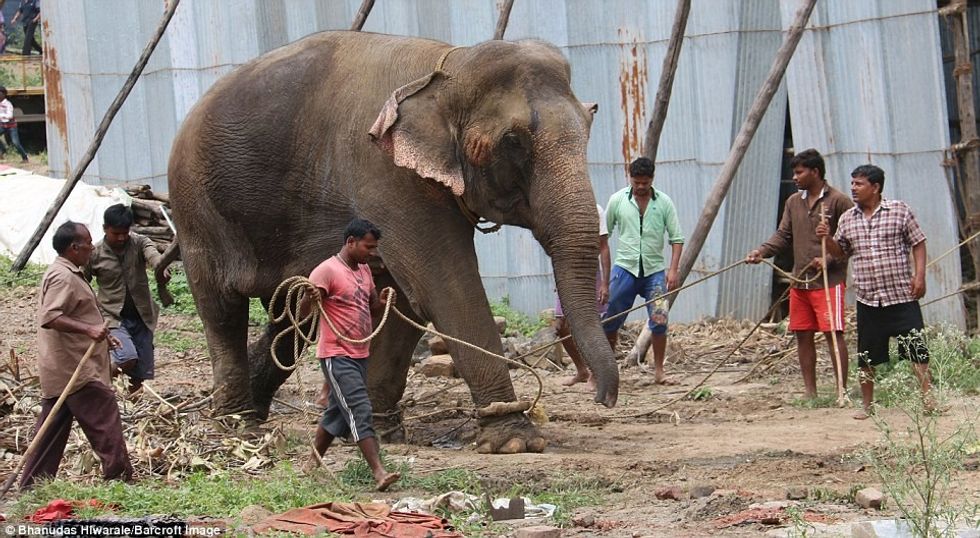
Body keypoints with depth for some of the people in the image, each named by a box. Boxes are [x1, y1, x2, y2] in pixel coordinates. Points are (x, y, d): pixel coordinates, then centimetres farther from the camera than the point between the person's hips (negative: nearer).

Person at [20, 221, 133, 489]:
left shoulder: (67, 274, 19)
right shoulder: (63, 277, -16)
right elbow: (50, 317, -28)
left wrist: (100, 335, 32)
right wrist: (89, 329, -34)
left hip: (59, 371, 11)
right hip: (76, 367, -11)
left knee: (53, 427, 10)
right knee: (105, 418, -6)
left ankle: (31, 486, 11)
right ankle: (119, 477, -3)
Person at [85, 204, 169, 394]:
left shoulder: (139, 243, -4)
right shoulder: (95, 254, -6)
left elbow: (151, 253, -27)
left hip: (141, 317, 3)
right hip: (113, 318, -3)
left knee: (139, 375, 5)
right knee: (128, 359, -26)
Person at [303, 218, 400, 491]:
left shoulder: (364, 270, 13)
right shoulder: (327, 271, -14)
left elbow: (372, 306, 22)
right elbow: (304, 310, -16)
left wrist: (383, 302, -1)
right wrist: (310, 297, -39)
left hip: (360, 354, 9)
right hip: (337, 355, -9)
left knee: (338, 412, 16)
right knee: (360, 411, -16)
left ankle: (313, 463, 29)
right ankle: (379, 473, -23)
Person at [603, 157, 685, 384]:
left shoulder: (664, 202, 2)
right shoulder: (618, 200, 2)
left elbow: (676, 238, 3)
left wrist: (673, 269, -7)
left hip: (654, 270, 0)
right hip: (625, 268, 0)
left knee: (659, 321, -8)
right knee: (610, 321, 1)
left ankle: (658, 371, 4)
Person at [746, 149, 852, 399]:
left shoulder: (838, 201, -6)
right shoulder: (793, 203, 14)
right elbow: (783, 235, 13)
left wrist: (829, 259, -18)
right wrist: (762, 251, -4)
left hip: (829, 281, -7)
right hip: (800, 281, 7)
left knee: (833, 333, -10)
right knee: (802, 334, 9)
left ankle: (842, 390, -7)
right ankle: (809, 391, 17)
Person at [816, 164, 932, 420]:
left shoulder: (899, 210, -1)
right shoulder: (847, 219, 10)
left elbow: (918, 243, 1)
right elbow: (840, 251, 18)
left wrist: (919, 275, -9)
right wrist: (827, 238, -2)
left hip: (902, 296, -4)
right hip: (868, 300, 4)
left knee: (916, 350, -6)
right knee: (866, 357, 7)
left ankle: (928, 399, -3)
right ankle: (867, 405, 16)